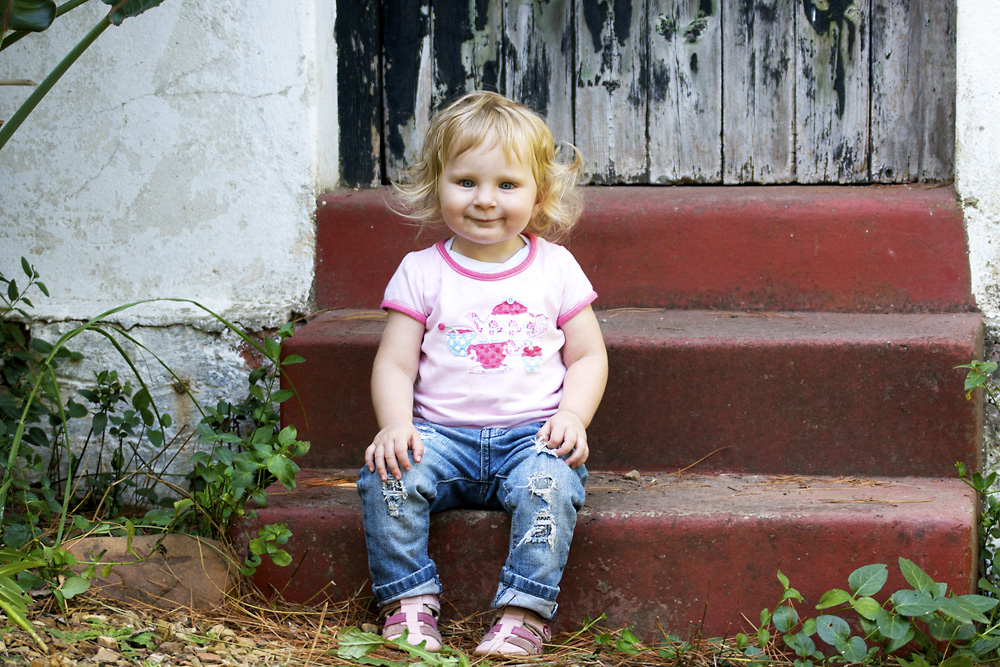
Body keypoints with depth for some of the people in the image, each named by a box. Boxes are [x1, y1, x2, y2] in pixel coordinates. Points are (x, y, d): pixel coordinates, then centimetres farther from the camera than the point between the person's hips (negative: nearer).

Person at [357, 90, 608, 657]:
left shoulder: (555, 268, 7)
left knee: (550, 481, -32)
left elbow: (588, 356, 9)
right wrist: (396, 425, -15)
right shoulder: (422, 272, 6)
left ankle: (524, 612, -24)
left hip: (530, 434, -1)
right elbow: (395, 363, 4)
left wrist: (572, 417, -10)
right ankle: (411, 603, -15)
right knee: (387, 475, -26)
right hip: (442, 434, 1)